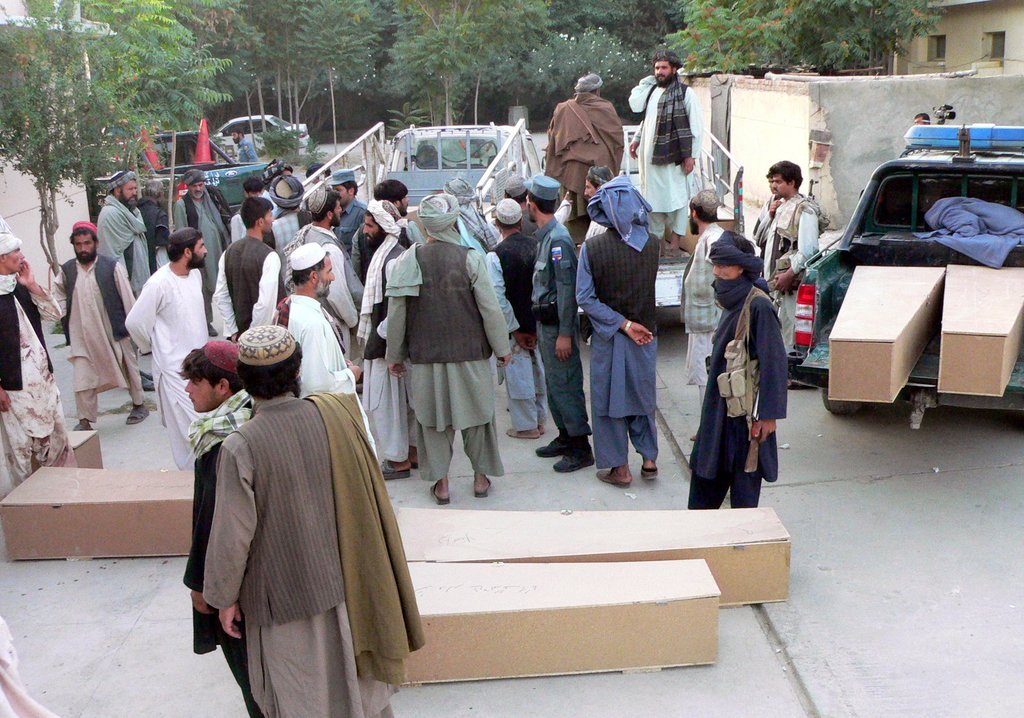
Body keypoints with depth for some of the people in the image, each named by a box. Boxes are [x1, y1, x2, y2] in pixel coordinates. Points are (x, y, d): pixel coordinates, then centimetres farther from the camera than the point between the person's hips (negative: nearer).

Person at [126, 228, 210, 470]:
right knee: (188, 427, -3)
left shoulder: (195, 274, 3)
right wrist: (157, 347, 1)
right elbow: (134, 322, -13)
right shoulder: (159, 284, -20)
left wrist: (200, 347, 15)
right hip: (175, 368, -7)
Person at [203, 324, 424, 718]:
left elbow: (232, 536, -17)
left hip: (284, 595, -3)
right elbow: (368, 498, 1)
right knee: (357, 683, 25)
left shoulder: (240, 447, -24)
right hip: (346, 583, 4)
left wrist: (225, 598, -4)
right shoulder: (337, 414, -13)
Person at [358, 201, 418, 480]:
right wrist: (371, 334, 15)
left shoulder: (394, 260, -21)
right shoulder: (383, 253, 10)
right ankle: (411, 450, 29)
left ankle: (398, 459, 11)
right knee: (403, 399, 17)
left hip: (388, 342, -10)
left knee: (385, 400, 0)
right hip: (382, 337, 10)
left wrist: (382, 336, -18)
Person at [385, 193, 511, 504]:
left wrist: (395, 354, 9)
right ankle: (481, 477, 27)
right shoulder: (470, 258, -12)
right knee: (475, 412, 15)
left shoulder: (409, 259, -8)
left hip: (425, 354, 1)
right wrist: (501, 348, 5)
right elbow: (490, 309, -9)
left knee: (432, 417, 13)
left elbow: (396, 312, -4)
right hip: (469, 353, -1)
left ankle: (440, 482, 20)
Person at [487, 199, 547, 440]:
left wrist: (515, 329, -11)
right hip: (537, 320, 5)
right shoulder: (536, 247, -5)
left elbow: (498, 298, -20)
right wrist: (536, 325, 6)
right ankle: (540, 419, 30)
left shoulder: (495, 256, -17)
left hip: (514, 324, -5)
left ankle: (526, 425, 17)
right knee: (538, 369, 18)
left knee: (518, 373, 7)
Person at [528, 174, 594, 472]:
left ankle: (581, 448, 2)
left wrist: (565, 333, -22)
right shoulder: (544, 235, 11)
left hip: (558, 324, -10)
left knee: (565, 384, -5)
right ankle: (565, 436, 29)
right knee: (553, 382, 17)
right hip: (546, 323, 10)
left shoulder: (558, 239, -19)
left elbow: (567, 289, -21)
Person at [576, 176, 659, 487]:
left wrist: (622, 324, -15)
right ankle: (649, 458, 25)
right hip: (646, 334, 3)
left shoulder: (592, 248, -15)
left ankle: (619, 467, 16)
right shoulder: (651, 245, -9)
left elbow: (585, 298, -16)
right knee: (642, 393, 19)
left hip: (607, 337, -2)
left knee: (609, 397, 10)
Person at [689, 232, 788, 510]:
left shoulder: (758, 305, -19)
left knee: (744, 476, 5)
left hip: (745, 408, -9)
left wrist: (768, 414, -19)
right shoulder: (732, 299, 7)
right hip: (720, 403, 9)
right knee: (705, 468, 15)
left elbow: (774, 361, -20)